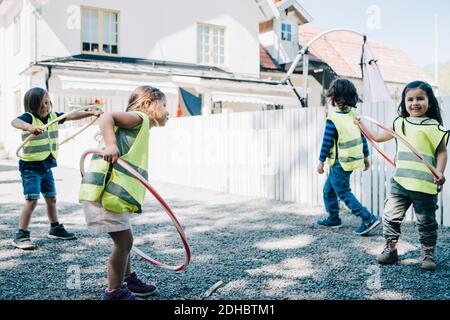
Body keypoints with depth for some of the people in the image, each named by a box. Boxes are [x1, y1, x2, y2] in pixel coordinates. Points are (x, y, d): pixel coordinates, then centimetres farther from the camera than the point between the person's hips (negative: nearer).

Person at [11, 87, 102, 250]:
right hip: (30, 167, -7)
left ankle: (55, 229, 33)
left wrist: (91, 112, -15)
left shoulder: (53, 116, 3)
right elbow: (15, 122, -36)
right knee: (32, 200, -13)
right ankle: (21, 235, -2)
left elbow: (72, 115, -1)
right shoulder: (29, 117, -16)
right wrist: (29, 127, -58)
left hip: (46, 166, 7)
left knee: (51, 198, 17)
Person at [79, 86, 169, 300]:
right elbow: (106, 117, -22)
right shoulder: (139, 118, -6)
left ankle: (128, 280, 39)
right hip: (104, 192, -10)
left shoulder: (142, 129, 23)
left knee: (124, 239, 22)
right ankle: (115, 293, 10)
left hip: (112, 193, 10)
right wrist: (110, 145, -37)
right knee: (124, 240, -3)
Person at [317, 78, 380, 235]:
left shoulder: (332, 120, -19)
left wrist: (321, 161, -5)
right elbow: (362, 137, 8)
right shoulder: (354, 116, 3)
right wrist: (365, 156, 17)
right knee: (328, 189, 20)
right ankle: (333, 218, 29)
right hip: (354, 159, 8)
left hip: (340, 164, -8)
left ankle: (368, 219, -5)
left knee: (344, 193, 1)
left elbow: (327, 143, -15)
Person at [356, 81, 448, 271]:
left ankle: (428, 253, 24)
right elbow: (378, 137, 23)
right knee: (390, 217, 5)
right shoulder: (400, 123, 11)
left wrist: (440, 172, -17)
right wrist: (362, 125, 27)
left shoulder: (434, 126, -3)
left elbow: (441, 151, -2)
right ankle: (390, 250, 20)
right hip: (400, 182, 4)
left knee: (426, 222, 8)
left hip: (424, 185, -4)